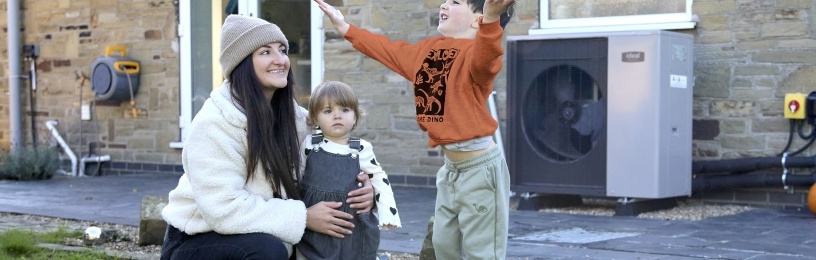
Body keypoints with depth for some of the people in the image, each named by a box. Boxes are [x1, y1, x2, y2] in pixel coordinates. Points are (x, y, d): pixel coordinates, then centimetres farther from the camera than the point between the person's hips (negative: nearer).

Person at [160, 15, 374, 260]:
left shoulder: (292, 115, -1)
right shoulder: (215, 122, -23)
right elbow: (225, 209, -29)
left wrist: (359, 187, -15)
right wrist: (303, 217, -27)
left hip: (257, 238, 7)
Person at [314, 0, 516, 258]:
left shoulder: (476, 52, -16)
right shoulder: (426, 50, 10)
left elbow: (483, 57, -41)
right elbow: (386, 49, 25)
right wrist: (344, 27, 30)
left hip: (481, 167, -9)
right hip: (450, 168, 9)